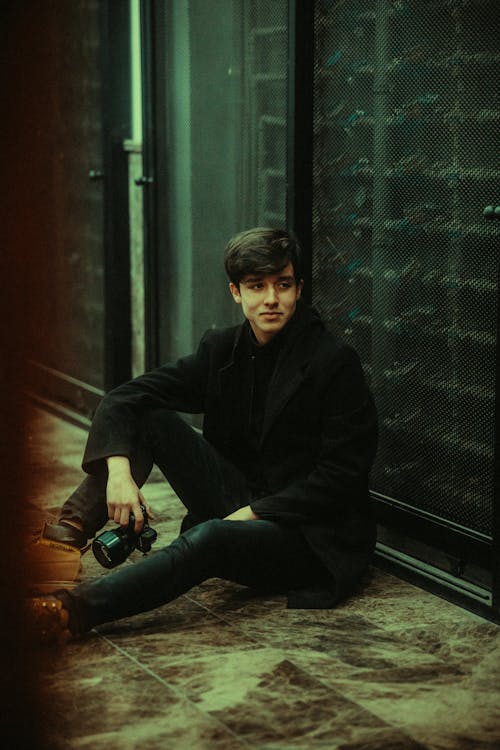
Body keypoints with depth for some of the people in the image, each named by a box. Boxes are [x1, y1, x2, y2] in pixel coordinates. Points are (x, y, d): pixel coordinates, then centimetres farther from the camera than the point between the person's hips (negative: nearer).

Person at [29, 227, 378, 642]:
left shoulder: (336, 361, -13)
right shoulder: (222, 349, 3)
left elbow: (342, 476, -15)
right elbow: (123, 399, -2)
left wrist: (254, 513, -19)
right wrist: (119, 469, -21)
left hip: (315, 537, -6)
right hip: (243, 508, 6)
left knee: (212, 538, -38)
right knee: (149, 416, -7)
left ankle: (78, 608, -48)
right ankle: (78, 524, -20)